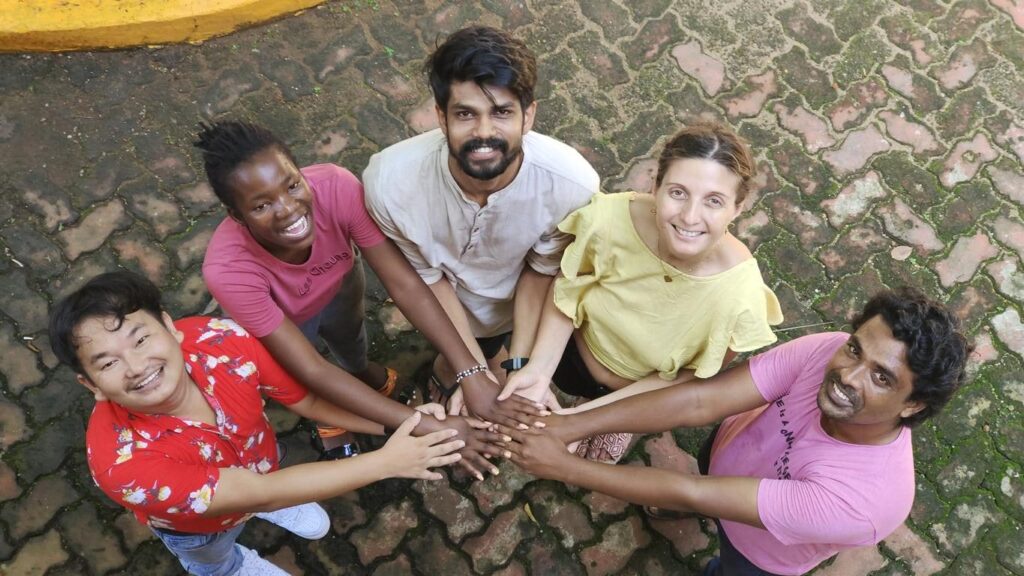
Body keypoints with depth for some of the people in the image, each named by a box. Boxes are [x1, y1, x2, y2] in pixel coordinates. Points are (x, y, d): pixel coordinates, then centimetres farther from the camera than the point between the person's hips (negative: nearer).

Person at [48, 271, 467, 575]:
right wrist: (385, 462, -44)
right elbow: (261, 493, -43)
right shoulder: (120, 460, -45)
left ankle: (264, 510, 70)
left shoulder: (222, 340, -38)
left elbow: (309, 399, -24)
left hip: (259, 462, 2)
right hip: (197, 527, -1)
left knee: (269, 497, 36)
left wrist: (398, 422, -36)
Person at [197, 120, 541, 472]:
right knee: (303, 389, 25)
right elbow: (312, 371, -41)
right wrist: (431, 430, -45)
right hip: (281, 321, -1)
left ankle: (362, 371, 68)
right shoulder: (228, 270, -44)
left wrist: (473, 375, -45)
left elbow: (405, 285, -36)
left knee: (350, 339, 31)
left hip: (339, 285, 2)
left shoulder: (337, 187, -41)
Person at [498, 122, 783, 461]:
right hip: (574, 353, 1)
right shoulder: (610, 220, -36)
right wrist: (538, 369, -27)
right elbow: (566, 294, -15)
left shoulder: (740, 296, -38)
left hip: (642, 393, -1)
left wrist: (587, 414, -24)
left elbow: (689, 381, -20)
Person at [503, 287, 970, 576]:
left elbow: (692, 496, -47)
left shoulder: (863, 499, -46)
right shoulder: (826, 351, -36)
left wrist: (564, 467, -44)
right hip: (727, 453, 4)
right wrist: (568, 427, -46)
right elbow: (702, 400, -39)